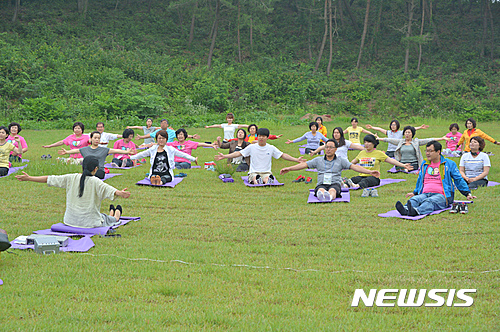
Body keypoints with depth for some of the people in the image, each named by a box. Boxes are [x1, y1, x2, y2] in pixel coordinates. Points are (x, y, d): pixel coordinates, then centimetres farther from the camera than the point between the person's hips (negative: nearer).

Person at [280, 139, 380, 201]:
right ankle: (321, 195, -73)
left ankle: (329, 197, -73)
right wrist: (289, 168, 8)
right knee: (321, 190, -37)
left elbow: (353, 166, 5)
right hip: (321, 184, 1)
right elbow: (304, 164, 16)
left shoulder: (341, 160, 15)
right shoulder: (318, 160, 20)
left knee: (332, 190, -38)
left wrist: (369, 172, -7)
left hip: (335, 184, -1)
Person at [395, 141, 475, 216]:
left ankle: (417, 211, -71)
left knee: (430, 201, -39)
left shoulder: (449, 164, 12)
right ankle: (405, 210, -65)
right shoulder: (424, 165, 25)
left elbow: (459, 180, 16)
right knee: (414, 199, -31)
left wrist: (467, 193, 10)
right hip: (425, 194, 4)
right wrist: (415, 192, 45)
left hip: (441, 195, -4)